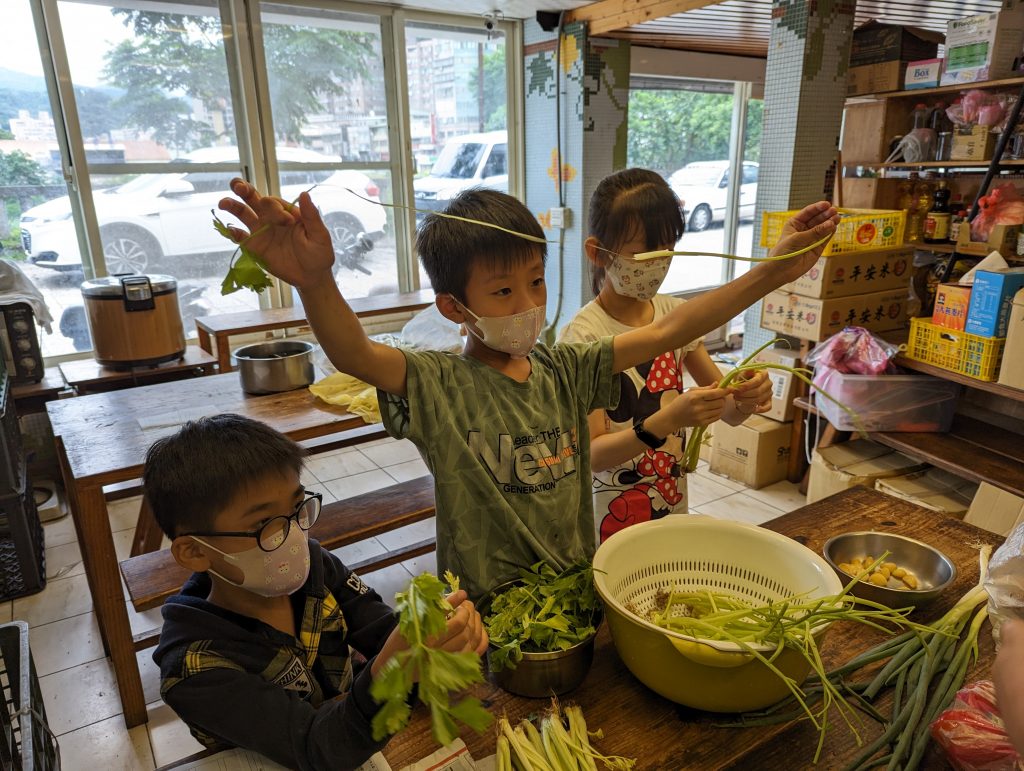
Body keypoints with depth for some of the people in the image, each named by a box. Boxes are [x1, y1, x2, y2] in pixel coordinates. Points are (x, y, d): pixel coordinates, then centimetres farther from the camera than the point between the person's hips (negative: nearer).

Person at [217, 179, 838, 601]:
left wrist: (774, 271, -8)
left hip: (576, 594, 4)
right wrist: (315, 283, -54)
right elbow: (356, 354, -32)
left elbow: (664, 333, -3)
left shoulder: (564, 370, 0)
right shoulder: (439, 388, -14)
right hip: (485, 614, -3)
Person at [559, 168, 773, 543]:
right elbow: (592, 455, -21)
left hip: (675, 506, 5)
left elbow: (726, 412, 3)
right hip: (613, 519, -5)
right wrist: (668, 420, -34)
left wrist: (745, 398, -19)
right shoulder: (584, 335, -20)